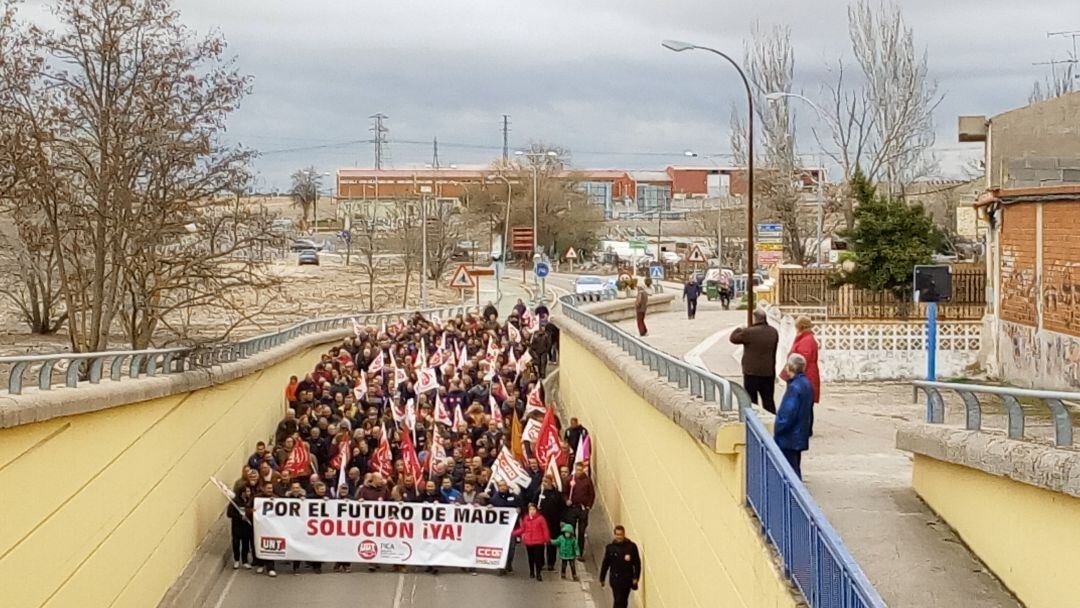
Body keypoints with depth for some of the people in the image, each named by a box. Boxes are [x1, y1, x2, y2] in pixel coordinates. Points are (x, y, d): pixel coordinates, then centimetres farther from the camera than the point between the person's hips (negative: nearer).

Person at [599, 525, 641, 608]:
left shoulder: (631, 546, -5)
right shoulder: (610, 547, -4)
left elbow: (637, 563, -2)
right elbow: (605, 564, 3)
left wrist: (635, 577, -9)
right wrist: (601, 579, 7)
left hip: (627, 579, 1)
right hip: (615, 579, -1)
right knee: (618, 601, -8)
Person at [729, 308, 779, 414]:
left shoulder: (749, 332, -18)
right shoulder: (773, 332, 0)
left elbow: (733, 338, -4)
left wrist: (740, 329, 14)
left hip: (752, 372, -5)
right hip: (769, 372, 5)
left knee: (751, 400, 5)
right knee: (768, 400, 13)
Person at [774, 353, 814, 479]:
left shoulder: (794, 387, -22)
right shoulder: (807, 384, 7)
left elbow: (789, 414, -23)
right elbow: (809, 411, 16)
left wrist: (777, 430, -14)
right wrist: (808, 430, 23)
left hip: (789, 437, -10)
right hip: (801, 435, 10)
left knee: (790, 469, -4)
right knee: (795, 468, 18)